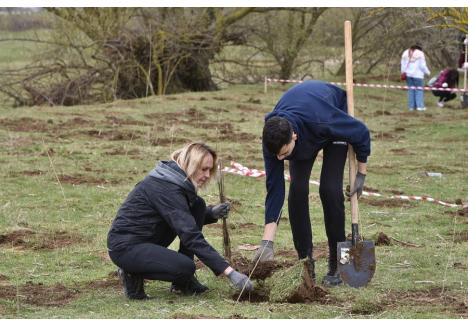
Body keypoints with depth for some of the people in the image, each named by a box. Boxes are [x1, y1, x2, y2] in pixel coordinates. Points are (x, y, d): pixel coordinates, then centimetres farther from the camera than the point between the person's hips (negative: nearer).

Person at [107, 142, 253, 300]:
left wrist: (211, 213, -3)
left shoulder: (175, 179, 5)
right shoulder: (166, 188, -24)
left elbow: (189, 219, 20)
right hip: (125, 247, -10)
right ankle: (133, 275, -4)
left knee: (198, 205, 1)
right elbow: (191, 235, -29)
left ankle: (183, 281, 3)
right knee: (185, 267, -29)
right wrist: (229, 271, -31)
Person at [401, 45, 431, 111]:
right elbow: (422, 66, -6)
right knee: (419, 90, -1)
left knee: (411, 90, 8)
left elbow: (403, 65, 13)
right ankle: (420, 106, -7)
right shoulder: (420, 54, -3)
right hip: (417, 75, -5)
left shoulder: (405, 53, 13)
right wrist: (427, 72, 7)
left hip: (408, 75, 5)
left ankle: (411, 106, 5)